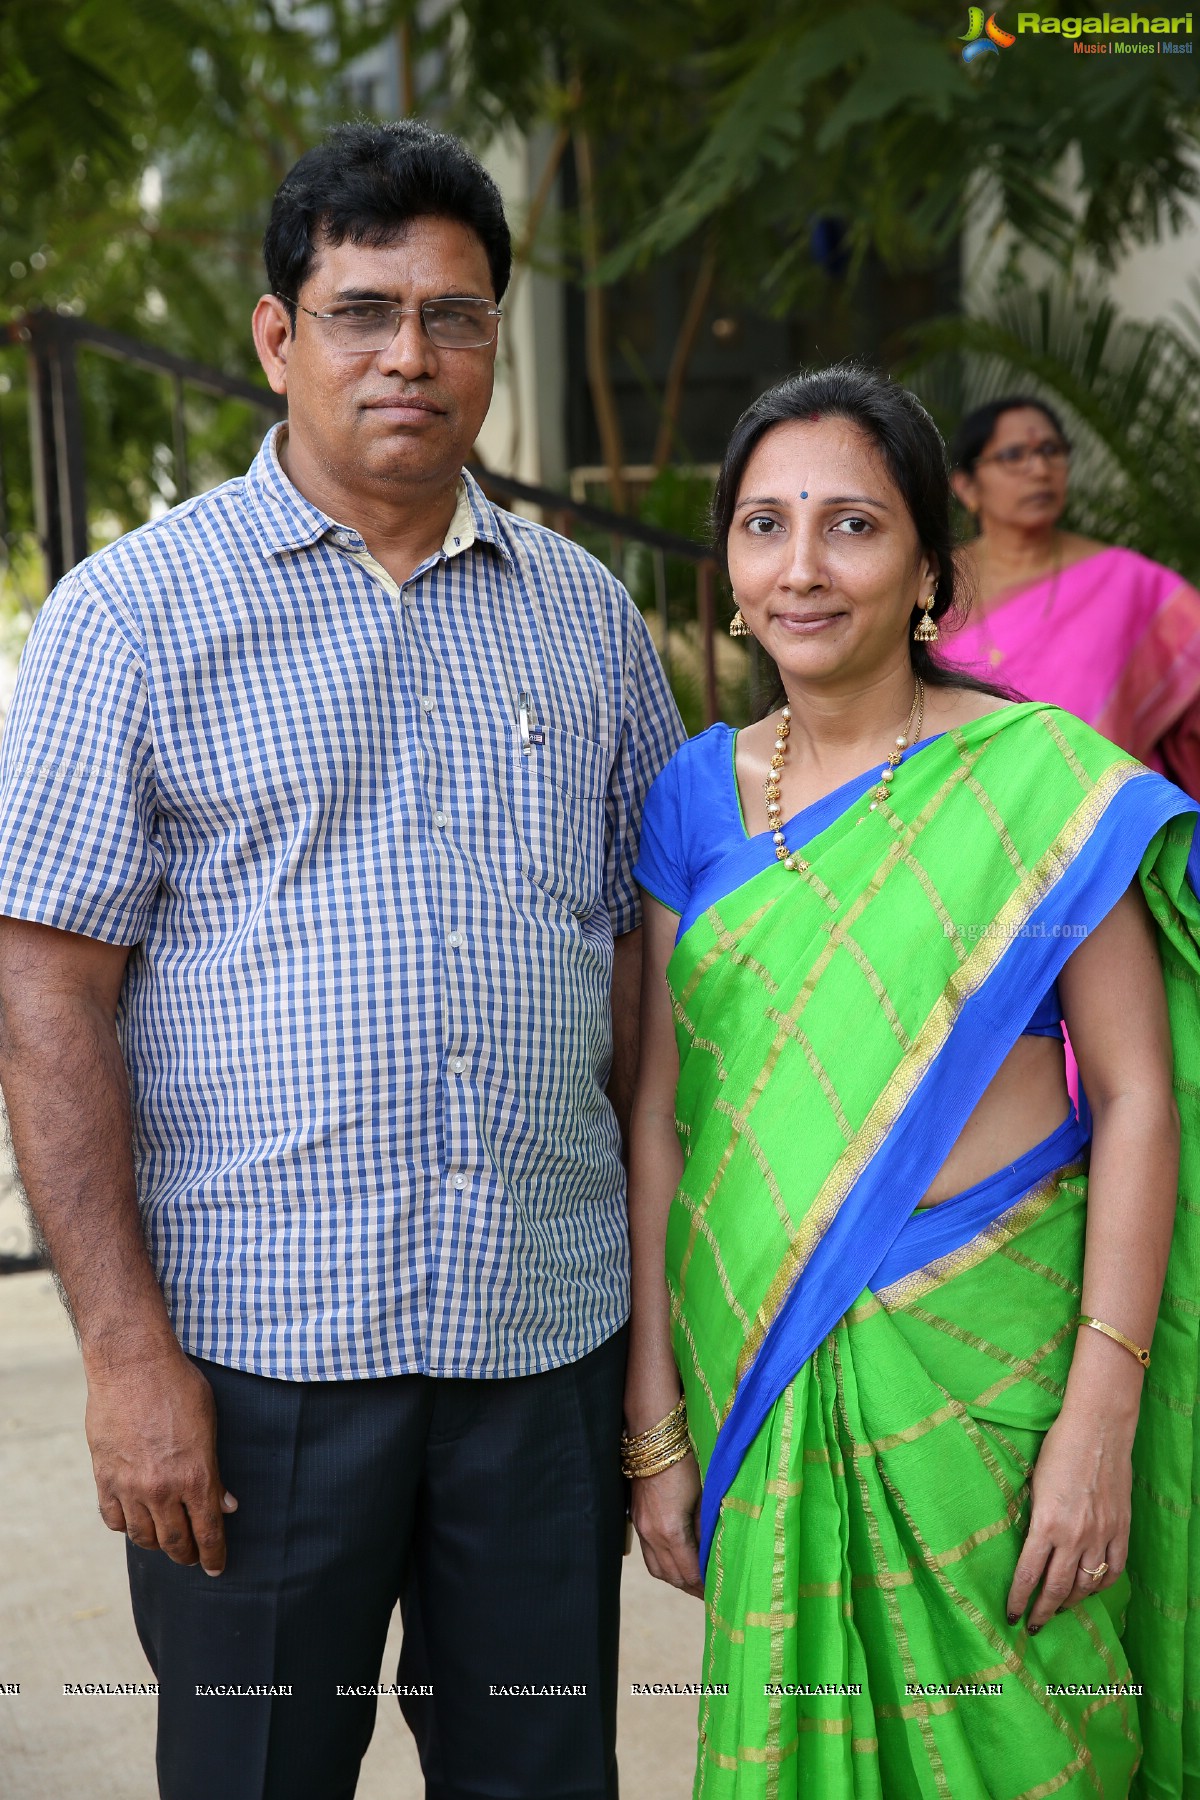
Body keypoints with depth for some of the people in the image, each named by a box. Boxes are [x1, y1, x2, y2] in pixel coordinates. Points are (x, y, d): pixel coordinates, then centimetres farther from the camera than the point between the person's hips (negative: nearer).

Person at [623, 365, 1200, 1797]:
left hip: (985, 1355, -3)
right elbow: (660, 1113, 4)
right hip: (762, 1365, 3)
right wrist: (655, 1424, 3)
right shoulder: (696, 794, 4)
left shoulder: (1048, 780, -7)